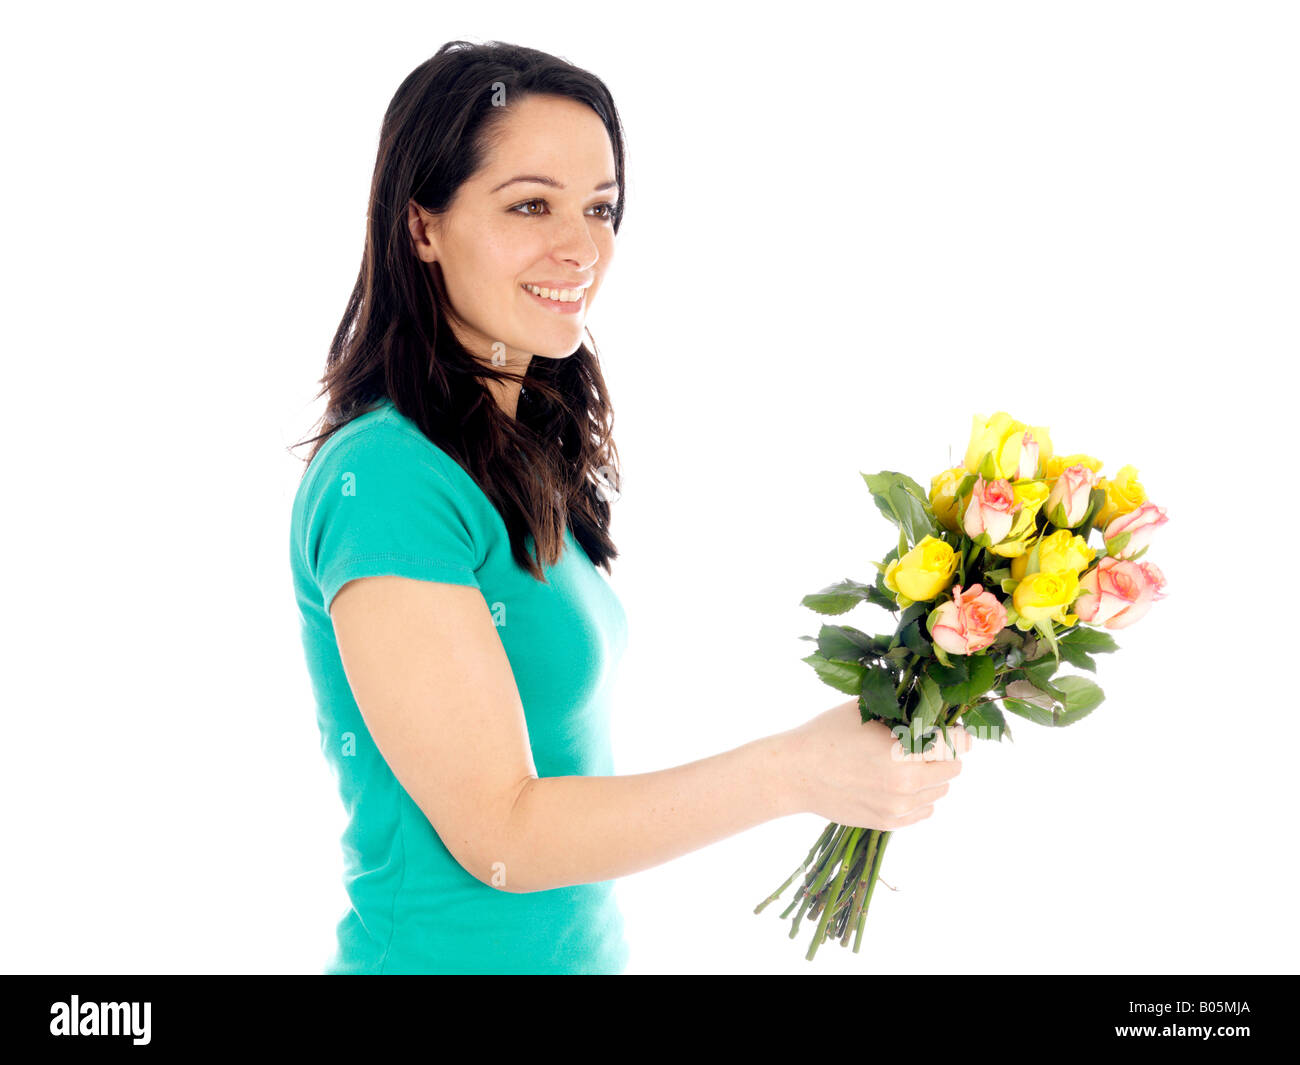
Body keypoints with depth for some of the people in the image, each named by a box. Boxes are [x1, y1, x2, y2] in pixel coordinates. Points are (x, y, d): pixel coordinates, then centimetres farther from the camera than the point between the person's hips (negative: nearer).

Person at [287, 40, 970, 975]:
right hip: (448, 954, -8)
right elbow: (498, 834, -23)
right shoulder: (387, 480, -23)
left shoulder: (524, 457, 4)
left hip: (584, 942, 8)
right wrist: (795, 771, -26)